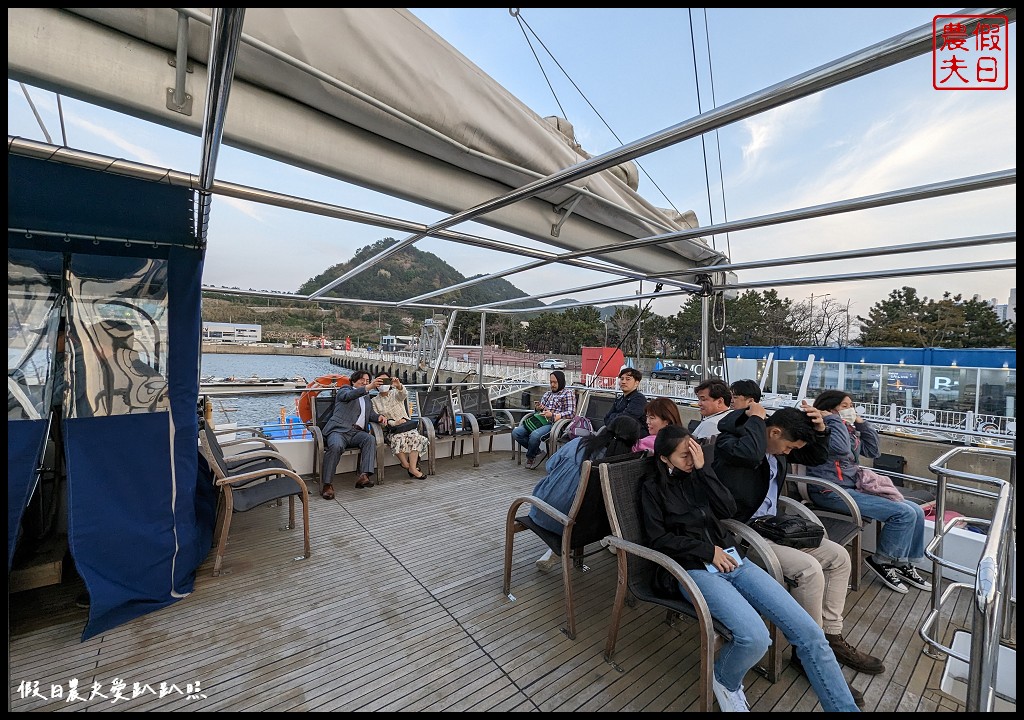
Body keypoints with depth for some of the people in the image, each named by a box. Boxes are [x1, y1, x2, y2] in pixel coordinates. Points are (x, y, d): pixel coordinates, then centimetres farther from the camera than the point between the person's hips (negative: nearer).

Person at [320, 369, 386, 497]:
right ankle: (326, 484, -24)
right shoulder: (345, 390, 12)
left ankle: (365, 475, -37)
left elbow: (371, 413, 25)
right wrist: (369, 387, -28)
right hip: (339, 430, -5)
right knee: (336, 446, -35)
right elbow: (349, 395, -12)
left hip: (357, 432, 5)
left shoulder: (367, 398, 30)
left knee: (370, 439, -27)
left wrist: (379, 416, 0)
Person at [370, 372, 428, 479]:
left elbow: (404, 394, -16)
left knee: (416, 437, -29)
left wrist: (399, 386, -41)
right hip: (390, 430, -1)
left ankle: (413, 467, -27)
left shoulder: (395, 394, 9)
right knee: (398, 438, -34)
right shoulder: (374, 401, 10)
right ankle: (407, 465, -18)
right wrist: (394, 423, -14)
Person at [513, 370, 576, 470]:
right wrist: (540, 408, 2)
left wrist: (553, 415, -18)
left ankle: (530, 457, -4)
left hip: (554, 424, -7)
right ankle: (537, 452, 1)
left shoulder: (568, 393, 6)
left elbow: (571, 413, -5)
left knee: (535, 435, -35)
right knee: (516, 432, -16)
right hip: (541, 421, 7)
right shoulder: (547, 394, 27)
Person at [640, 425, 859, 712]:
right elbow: (658, 539, -6)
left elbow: (728, 509, 0)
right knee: (755, 638, -26)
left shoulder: (696, 474, 11)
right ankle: (725, 680, 6)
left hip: (731, 559, 5)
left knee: (809, 632, -8)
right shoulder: (653, 487, -1)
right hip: (693, 569, -5)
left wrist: (703, 468, -8)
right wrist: (707, 550, -11)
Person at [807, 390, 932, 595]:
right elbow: (841, 449, -29)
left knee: (916, 511, 6)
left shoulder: (849, 430, 17)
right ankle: (882, 561, 7)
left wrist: (861, 422, 12)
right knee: (904, 513, -14)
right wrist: (834, 419, -16)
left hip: (855, 486, 10)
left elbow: (873, 451, 18)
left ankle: (904, 564, 20)